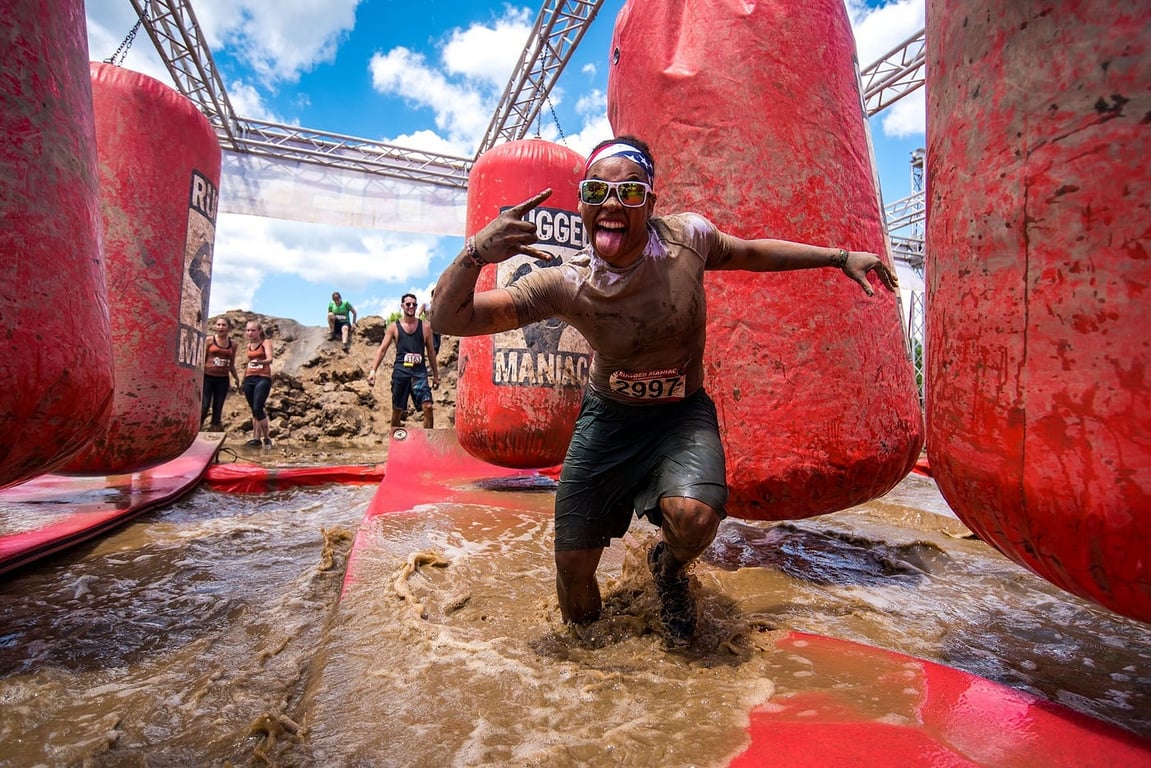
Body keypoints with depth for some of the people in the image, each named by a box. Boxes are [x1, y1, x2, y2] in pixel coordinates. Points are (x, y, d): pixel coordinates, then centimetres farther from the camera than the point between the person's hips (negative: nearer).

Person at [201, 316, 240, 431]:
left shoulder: (232, 345, 8)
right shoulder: (209, 340, 0)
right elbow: (202, 359, -1)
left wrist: (237, 379, 12)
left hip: (223, 379, 3)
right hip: (208, 377, -3)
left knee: (218, 408, 6)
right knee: (204, 407, -9)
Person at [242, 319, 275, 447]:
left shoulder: (266, 342, -2)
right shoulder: (249, 346, 16)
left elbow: (270, 359, -20)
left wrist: (260, 362, -41)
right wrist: (243, 381, 23)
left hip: (263, 378, -6)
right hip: (249, 379, 6)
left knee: (258, 409, -15)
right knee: (254, 410, 8)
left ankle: (267, 438, -4)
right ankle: (256, 438, 14)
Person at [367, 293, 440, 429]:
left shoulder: (425, 327, 8)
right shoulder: (394, 327, 7)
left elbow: (431, 352, 13)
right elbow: (382, 349, 3)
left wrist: (435, 374, 13)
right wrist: (373, 370, -8)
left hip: (419, 371, 0)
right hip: (400, 371, 0)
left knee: (428, 406, -14)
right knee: (397, 410, 9)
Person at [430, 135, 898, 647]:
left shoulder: (687, 236, -15)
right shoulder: (565, 285, -18)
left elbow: (753, 252, 7)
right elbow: (450, 319, -18)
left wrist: (841, 256, 10)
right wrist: (475, 253, -37)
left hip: (682, 415, 0)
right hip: (608, 417, 1)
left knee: (693, 516, -32)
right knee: (571, 564, 2)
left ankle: (668, 566, 9)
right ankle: (588, 622, 42)